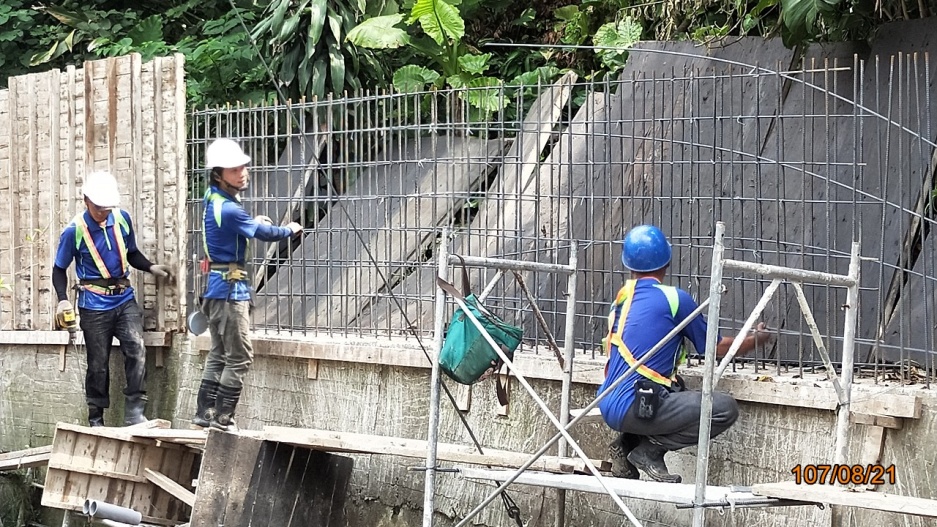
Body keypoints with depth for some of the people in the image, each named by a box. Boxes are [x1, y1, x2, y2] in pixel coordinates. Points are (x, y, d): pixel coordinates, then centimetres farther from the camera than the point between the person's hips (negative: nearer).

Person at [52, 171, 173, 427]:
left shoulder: (122, 219, 0)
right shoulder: (74, 231, -10)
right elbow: (59, 269, 1)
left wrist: (151, 267, -1)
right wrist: (63, 299, -14)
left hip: (124, 299, 3)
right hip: (94, 306, -3)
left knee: (137, 350, -16)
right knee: (98, 364, 4)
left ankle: (134, 411, -13)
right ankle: (96, 420, 16)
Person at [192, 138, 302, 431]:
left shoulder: (213, 198, 7)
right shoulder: (229, 210, -21)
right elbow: (265, 233, -11)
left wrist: (252, 222, 17)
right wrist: (291, 230, 6)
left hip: (218, 286, 10)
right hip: (231, 289, -10)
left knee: (218, 354, 15)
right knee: (239, 357, -5)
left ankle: (205, 415, 17)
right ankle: (222, 419, -4)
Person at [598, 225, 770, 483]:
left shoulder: (621, 299, 13)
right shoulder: (673, 298, -6)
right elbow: (717, 348, 4)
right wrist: (756, 338, 23)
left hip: (608, 405, 8)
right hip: (631, 409, -8)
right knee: (725, 409, -10)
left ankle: (627, 443, 16)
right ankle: (651, 450, -6)